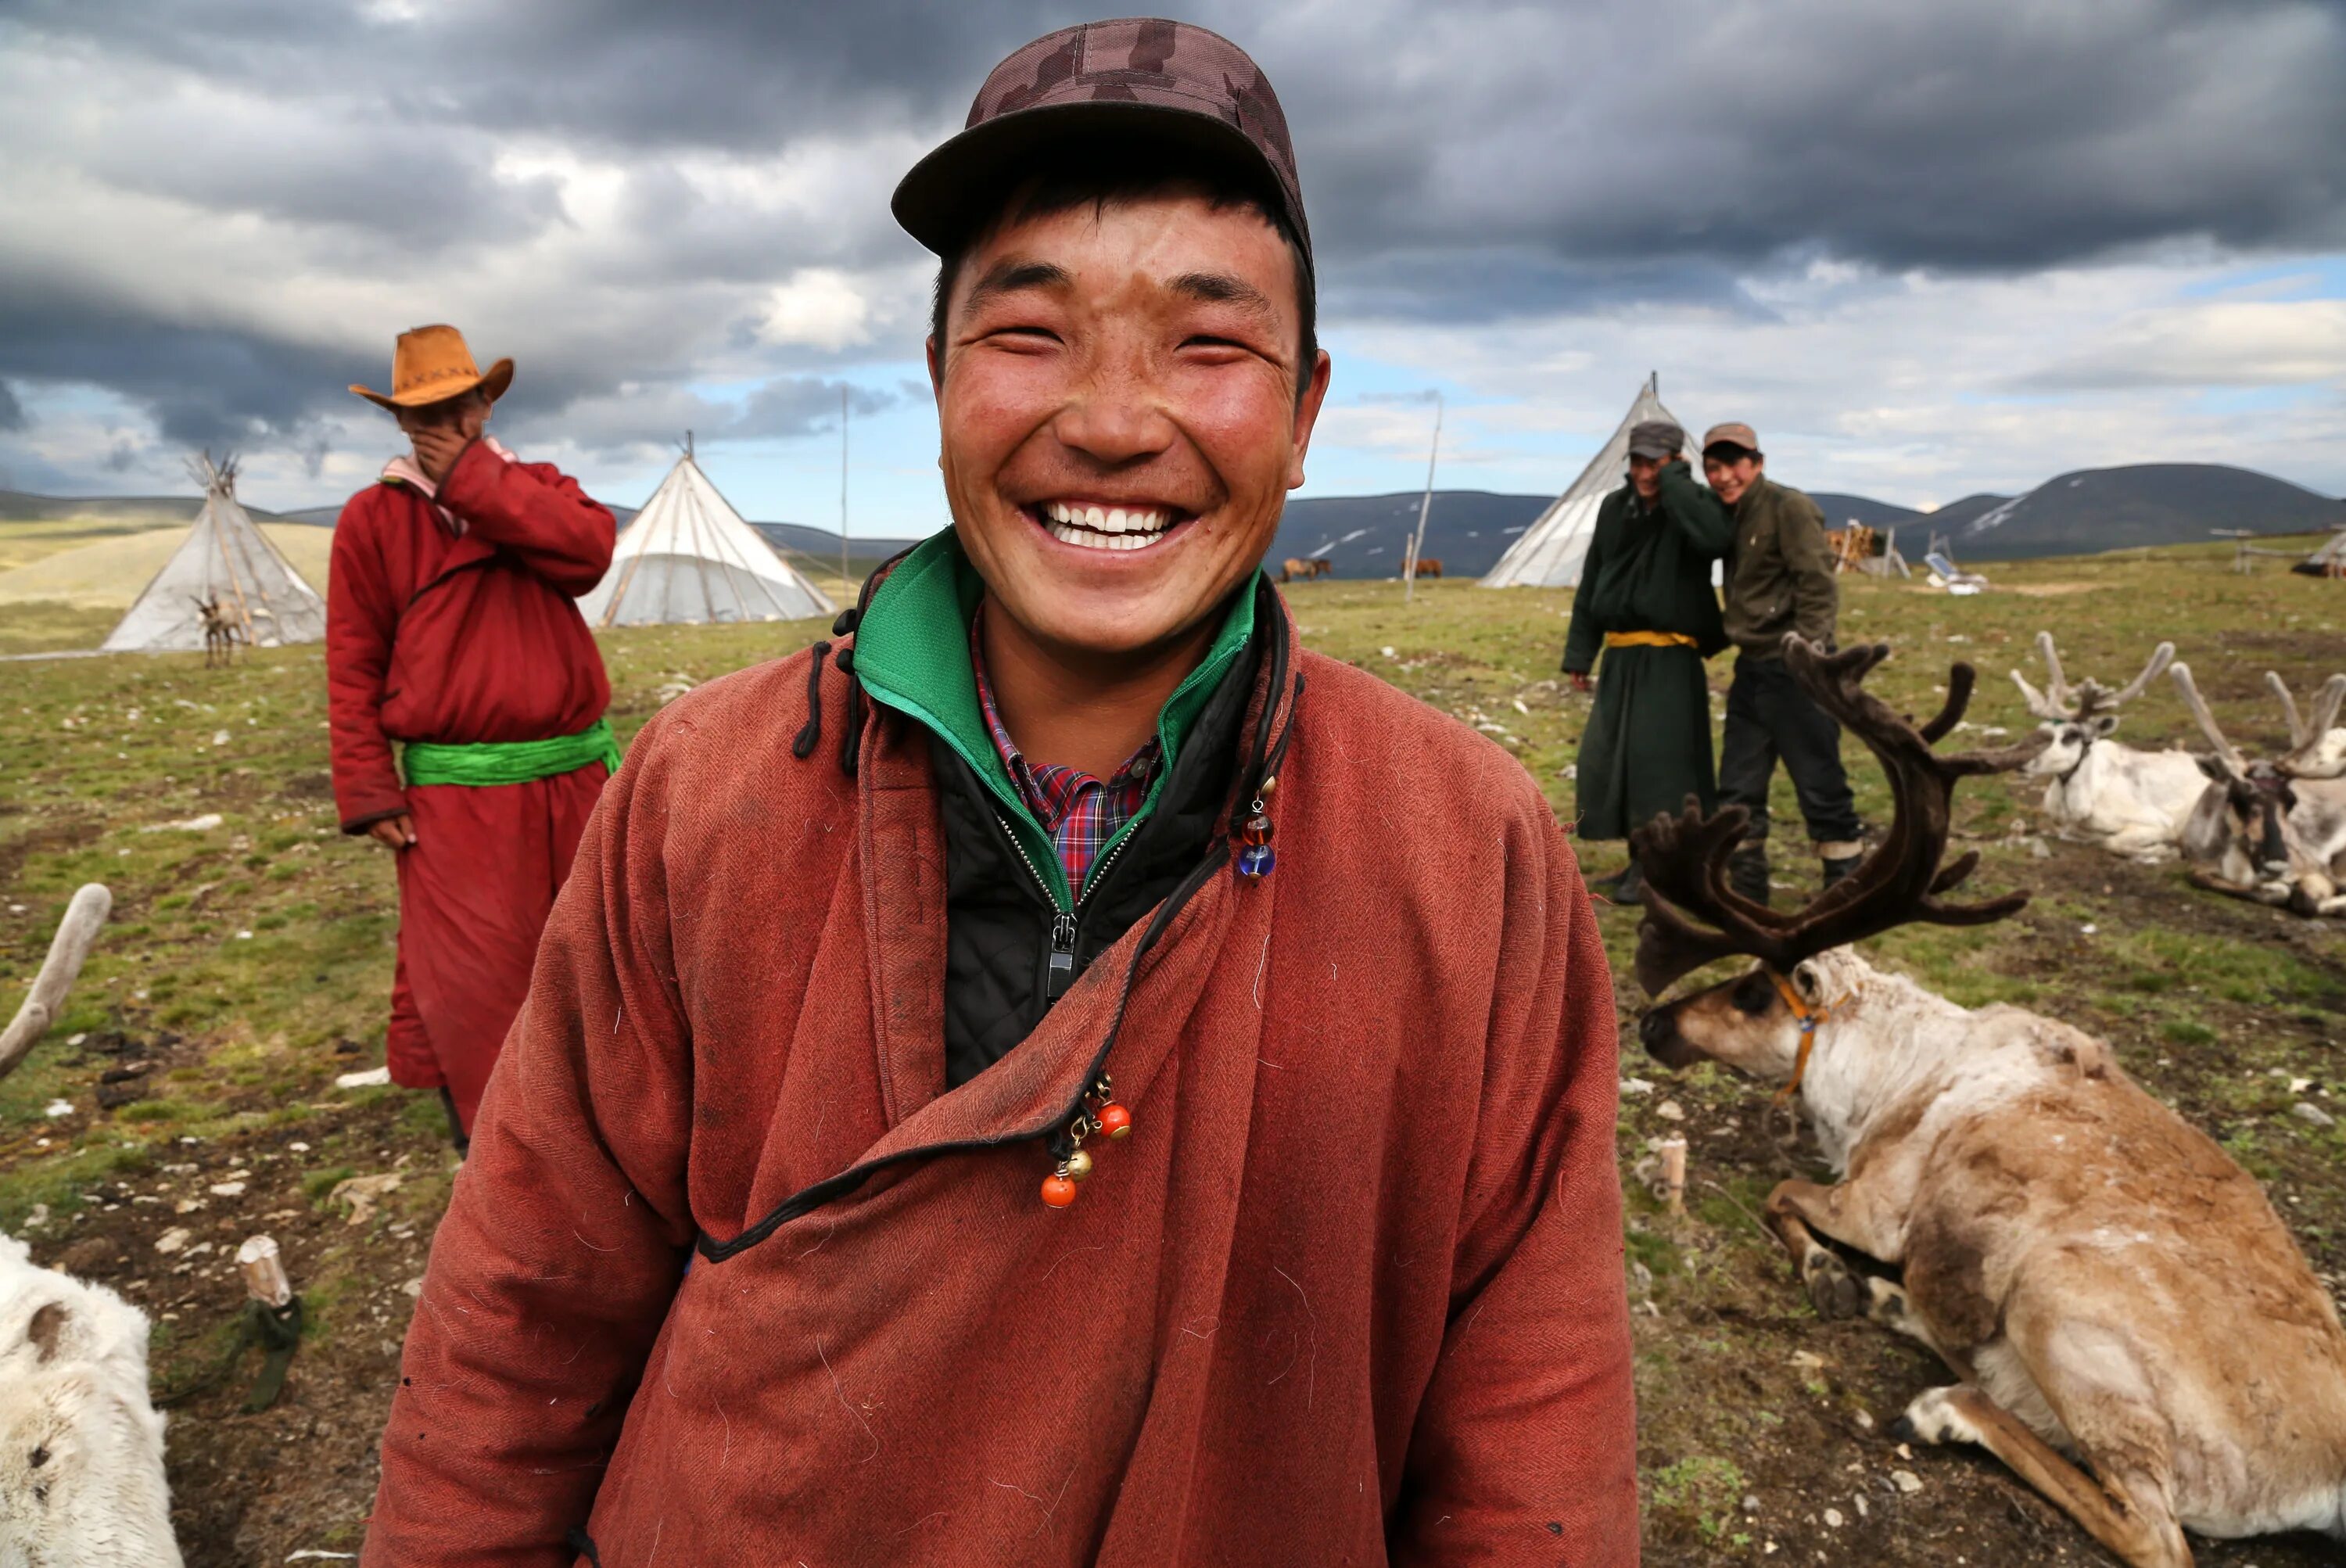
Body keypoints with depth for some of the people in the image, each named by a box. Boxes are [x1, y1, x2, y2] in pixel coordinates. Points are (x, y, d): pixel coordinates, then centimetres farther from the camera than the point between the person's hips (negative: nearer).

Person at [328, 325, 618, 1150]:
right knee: (468, 986, -1)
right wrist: (370, 793, -6)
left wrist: (476, 482, -13)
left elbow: (590, 549, -15)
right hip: (454, 795, -2)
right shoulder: (373, 517, 3)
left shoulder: (539, 487, 9)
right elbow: (353, 665, 0)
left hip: (575, 777, 3)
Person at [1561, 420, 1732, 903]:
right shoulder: (1615, 507, 10)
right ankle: (1641, 862, 22)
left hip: (1670, 658, -6)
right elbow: (1592, 584, 15)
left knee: (1659, 756, -9)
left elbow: (1712, 538, -33)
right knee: (1605, 757, 8)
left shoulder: (1691, 506, -7)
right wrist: (1579, 653, 12)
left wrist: (1673, 481, -21)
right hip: (1620, 655, 7)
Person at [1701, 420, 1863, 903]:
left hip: (1794, 669, -8)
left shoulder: (1789, 507, -12)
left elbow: (1818, 586, -16)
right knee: (1738, 789, 11)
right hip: (1752, 667, 8)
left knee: (1820, 786, -2)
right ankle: (1745, 888, 21)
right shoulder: (1732, 516, 12)